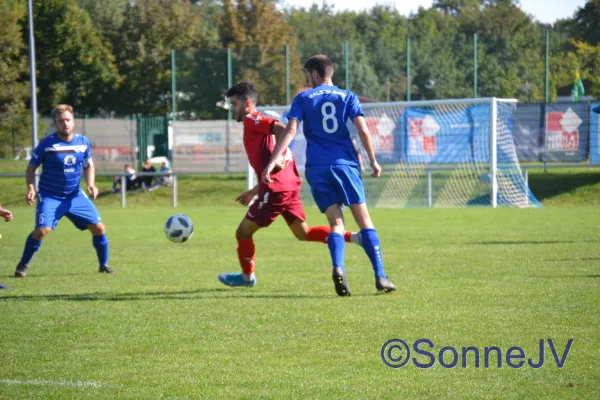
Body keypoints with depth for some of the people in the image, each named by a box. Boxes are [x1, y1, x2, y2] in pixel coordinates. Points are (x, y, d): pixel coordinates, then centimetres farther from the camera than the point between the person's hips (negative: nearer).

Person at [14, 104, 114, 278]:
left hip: (75, 196, 4)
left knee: (99, 227, -2)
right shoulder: (47, 143, -13)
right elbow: (32, 167, -3)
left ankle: (103, 265, 19)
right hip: (50, 196, -4)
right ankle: (22, 266, -3)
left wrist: (91, 184, -5)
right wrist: (31, 188, -17)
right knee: (42, 230, -23)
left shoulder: (83, 142, -2)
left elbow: (89, 165, 13)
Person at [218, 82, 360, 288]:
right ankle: (354, 237, 2)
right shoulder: (258, 124, 25)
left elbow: (282, 129, -22)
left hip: (276, 189, -9)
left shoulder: (251, 120, -3)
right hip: (290, 185, 9)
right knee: (304, 233, 13)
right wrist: (254, 191, 28)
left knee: (243, 232, 5)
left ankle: (247, 277, 21)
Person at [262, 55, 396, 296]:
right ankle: (380, 276, -6)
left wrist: (272, 162, -6)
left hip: (317, 168, 0)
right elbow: (363, 130, -1)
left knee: (336, 221, 2)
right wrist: (373, 161, 7)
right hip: (345, 164, 0)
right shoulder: (347, 97, 10)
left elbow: (290, 131, -3)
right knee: (364, 220, 3)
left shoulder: (303, 98, 8)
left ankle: (338, 268, -25)